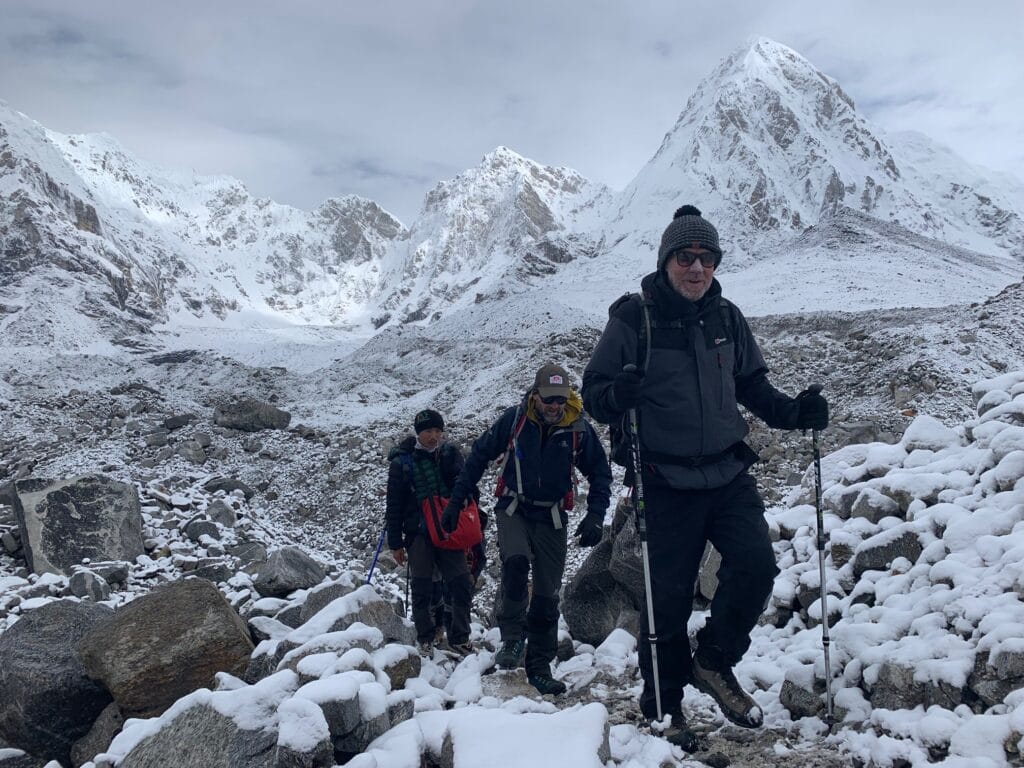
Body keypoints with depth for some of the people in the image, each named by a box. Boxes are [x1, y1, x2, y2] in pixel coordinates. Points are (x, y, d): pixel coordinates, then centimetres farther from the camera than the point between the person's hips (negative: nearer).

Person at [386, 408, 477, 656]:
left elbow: (467, 489, 7)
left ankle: (458, 638, 9)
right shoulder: (402, 462, -2)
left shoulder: (450, 454, 3)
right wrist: (395, 543, 1)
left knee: (462, 584, -3)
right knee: (422, 588, 1)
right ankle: (427, 640, 17)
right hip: (418, 532, -2)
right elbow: (394, 505, 1)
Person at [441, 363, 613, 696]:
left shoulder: (579, 428, -10)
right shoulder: (514, 419, -12)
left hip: (552, 518, 1)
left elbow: (600, 472, 1)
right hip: (513, 509, -1)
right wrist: (455, 501, -3)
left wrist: (595, 515, -11)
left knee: (547, 597, 5)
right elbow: (478, 456, -2)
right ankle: (512, 638, -12)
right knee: (515, 563, -29)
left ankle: (539, 668, 17)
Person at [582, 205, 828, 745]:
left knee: (756, 567, -11)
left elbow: (753, 386, 18)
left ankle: (713, 662, 17)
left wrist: (794, 411, 0)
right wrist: (618, 395, -27)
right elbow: (594, 393, -5)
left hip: (728, 474, 4)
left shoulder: (726, 318, 8)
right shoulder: (633, 317, -6)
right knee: (667, 597, 2)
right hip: (665, 483, -4)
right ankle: (663, 708, 23)